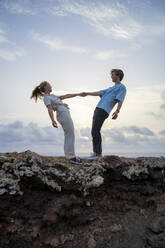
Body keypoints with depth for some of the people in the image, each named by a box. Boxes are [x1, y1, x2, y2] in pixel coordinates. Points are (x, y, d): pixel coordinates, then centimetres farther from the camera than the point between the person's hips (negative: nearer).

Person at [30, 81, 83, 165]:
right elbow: (50, 109, -19)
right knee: (70, 135, -10)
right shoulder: (46, 98, -3)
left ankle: (69, 156, 15)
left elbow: (65, 96, 26)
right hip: (63, 114, -10)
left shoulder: (52, 96, 25)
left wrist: (78, 94, 27)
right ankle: (71, 157, -8)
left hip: (65, 114, 10)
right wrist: (53, 120, -34)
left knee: (68, 136, 10)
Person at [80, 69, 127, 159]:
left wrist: (117, 111, -28)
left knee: (95, 131, -15)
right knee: (95, 131, 6)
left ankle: (97, 152, -10)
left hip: (103, 111, -9)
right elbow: (100, 93, 28)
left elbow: (120, 100, -12)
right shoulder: (111, 88, 32)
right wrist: (87, 94, 25)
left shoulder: (122, 87, 4)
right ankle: (98, 152, 10)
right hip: (98, 109, 9)